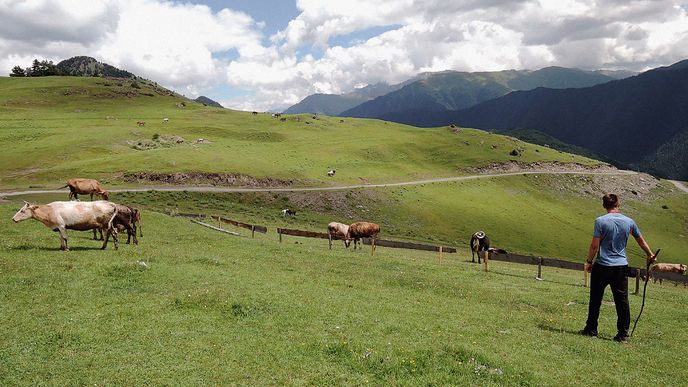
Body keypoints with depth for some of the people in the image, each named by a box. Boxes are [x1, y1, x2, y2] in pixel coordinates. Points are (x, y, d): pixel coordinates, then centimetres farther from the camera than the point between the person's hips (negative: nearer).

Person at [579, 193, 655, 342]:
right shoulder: (629, 222, 2)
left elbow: (595, 245, -12)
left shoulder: (601, 221, -11)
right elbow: (641, 241, 16)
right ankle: (623, 334, 11)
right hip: (622, 267, 3)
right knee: (622, 301, 8)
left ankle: (591, 330, 17)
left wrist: (589, 261, 1)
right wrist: (650, 255, 32)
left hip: (602, 266, -3)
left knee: (595, 299, 9)